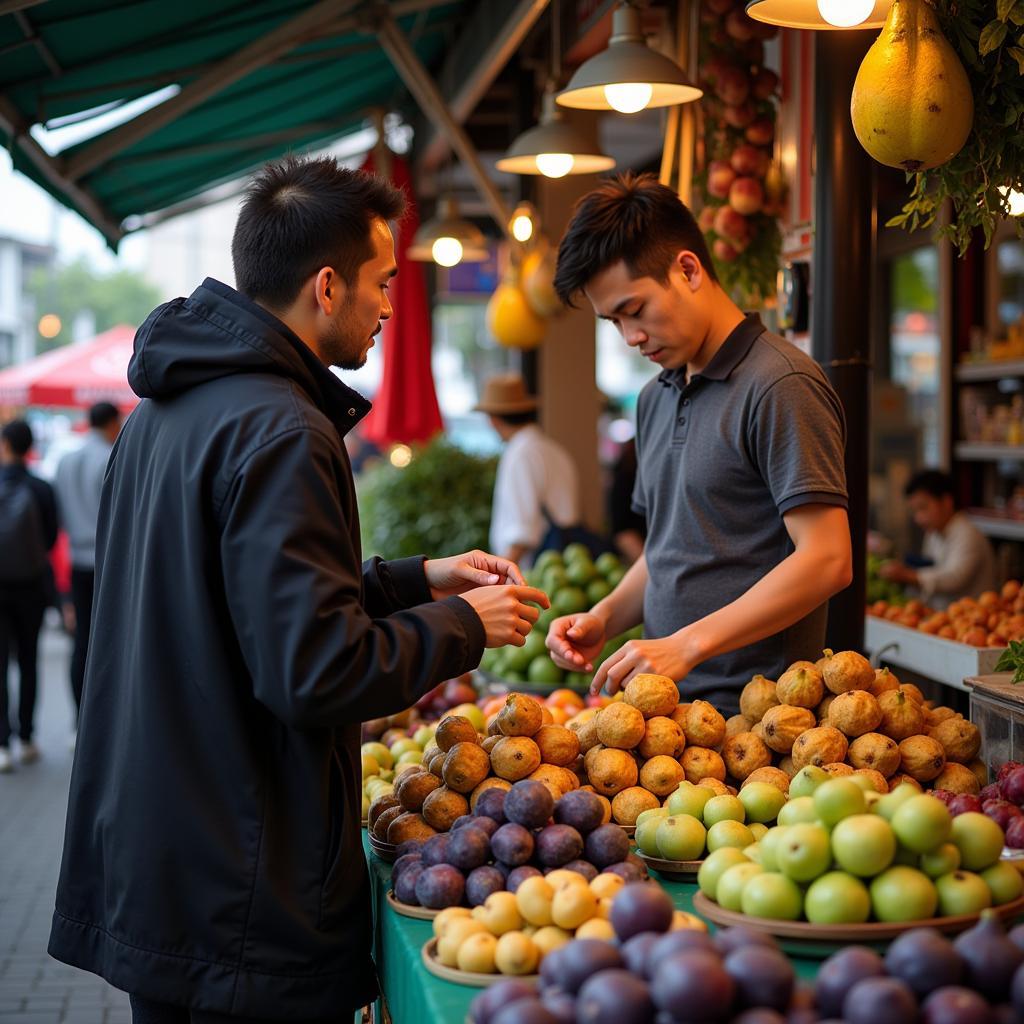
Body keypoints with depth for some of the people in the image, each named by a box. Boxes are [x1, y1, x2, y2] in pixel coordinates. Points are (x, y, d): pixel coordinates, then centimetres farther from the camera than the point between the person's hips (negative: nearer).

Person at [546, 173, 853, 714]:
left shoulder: (781, 386, -9)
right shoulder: (656, 398, 18)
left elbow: (826, 561, -16)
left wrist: (687, 644, -19)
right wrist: (603, 620, 6)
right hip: (664, 698, 7)